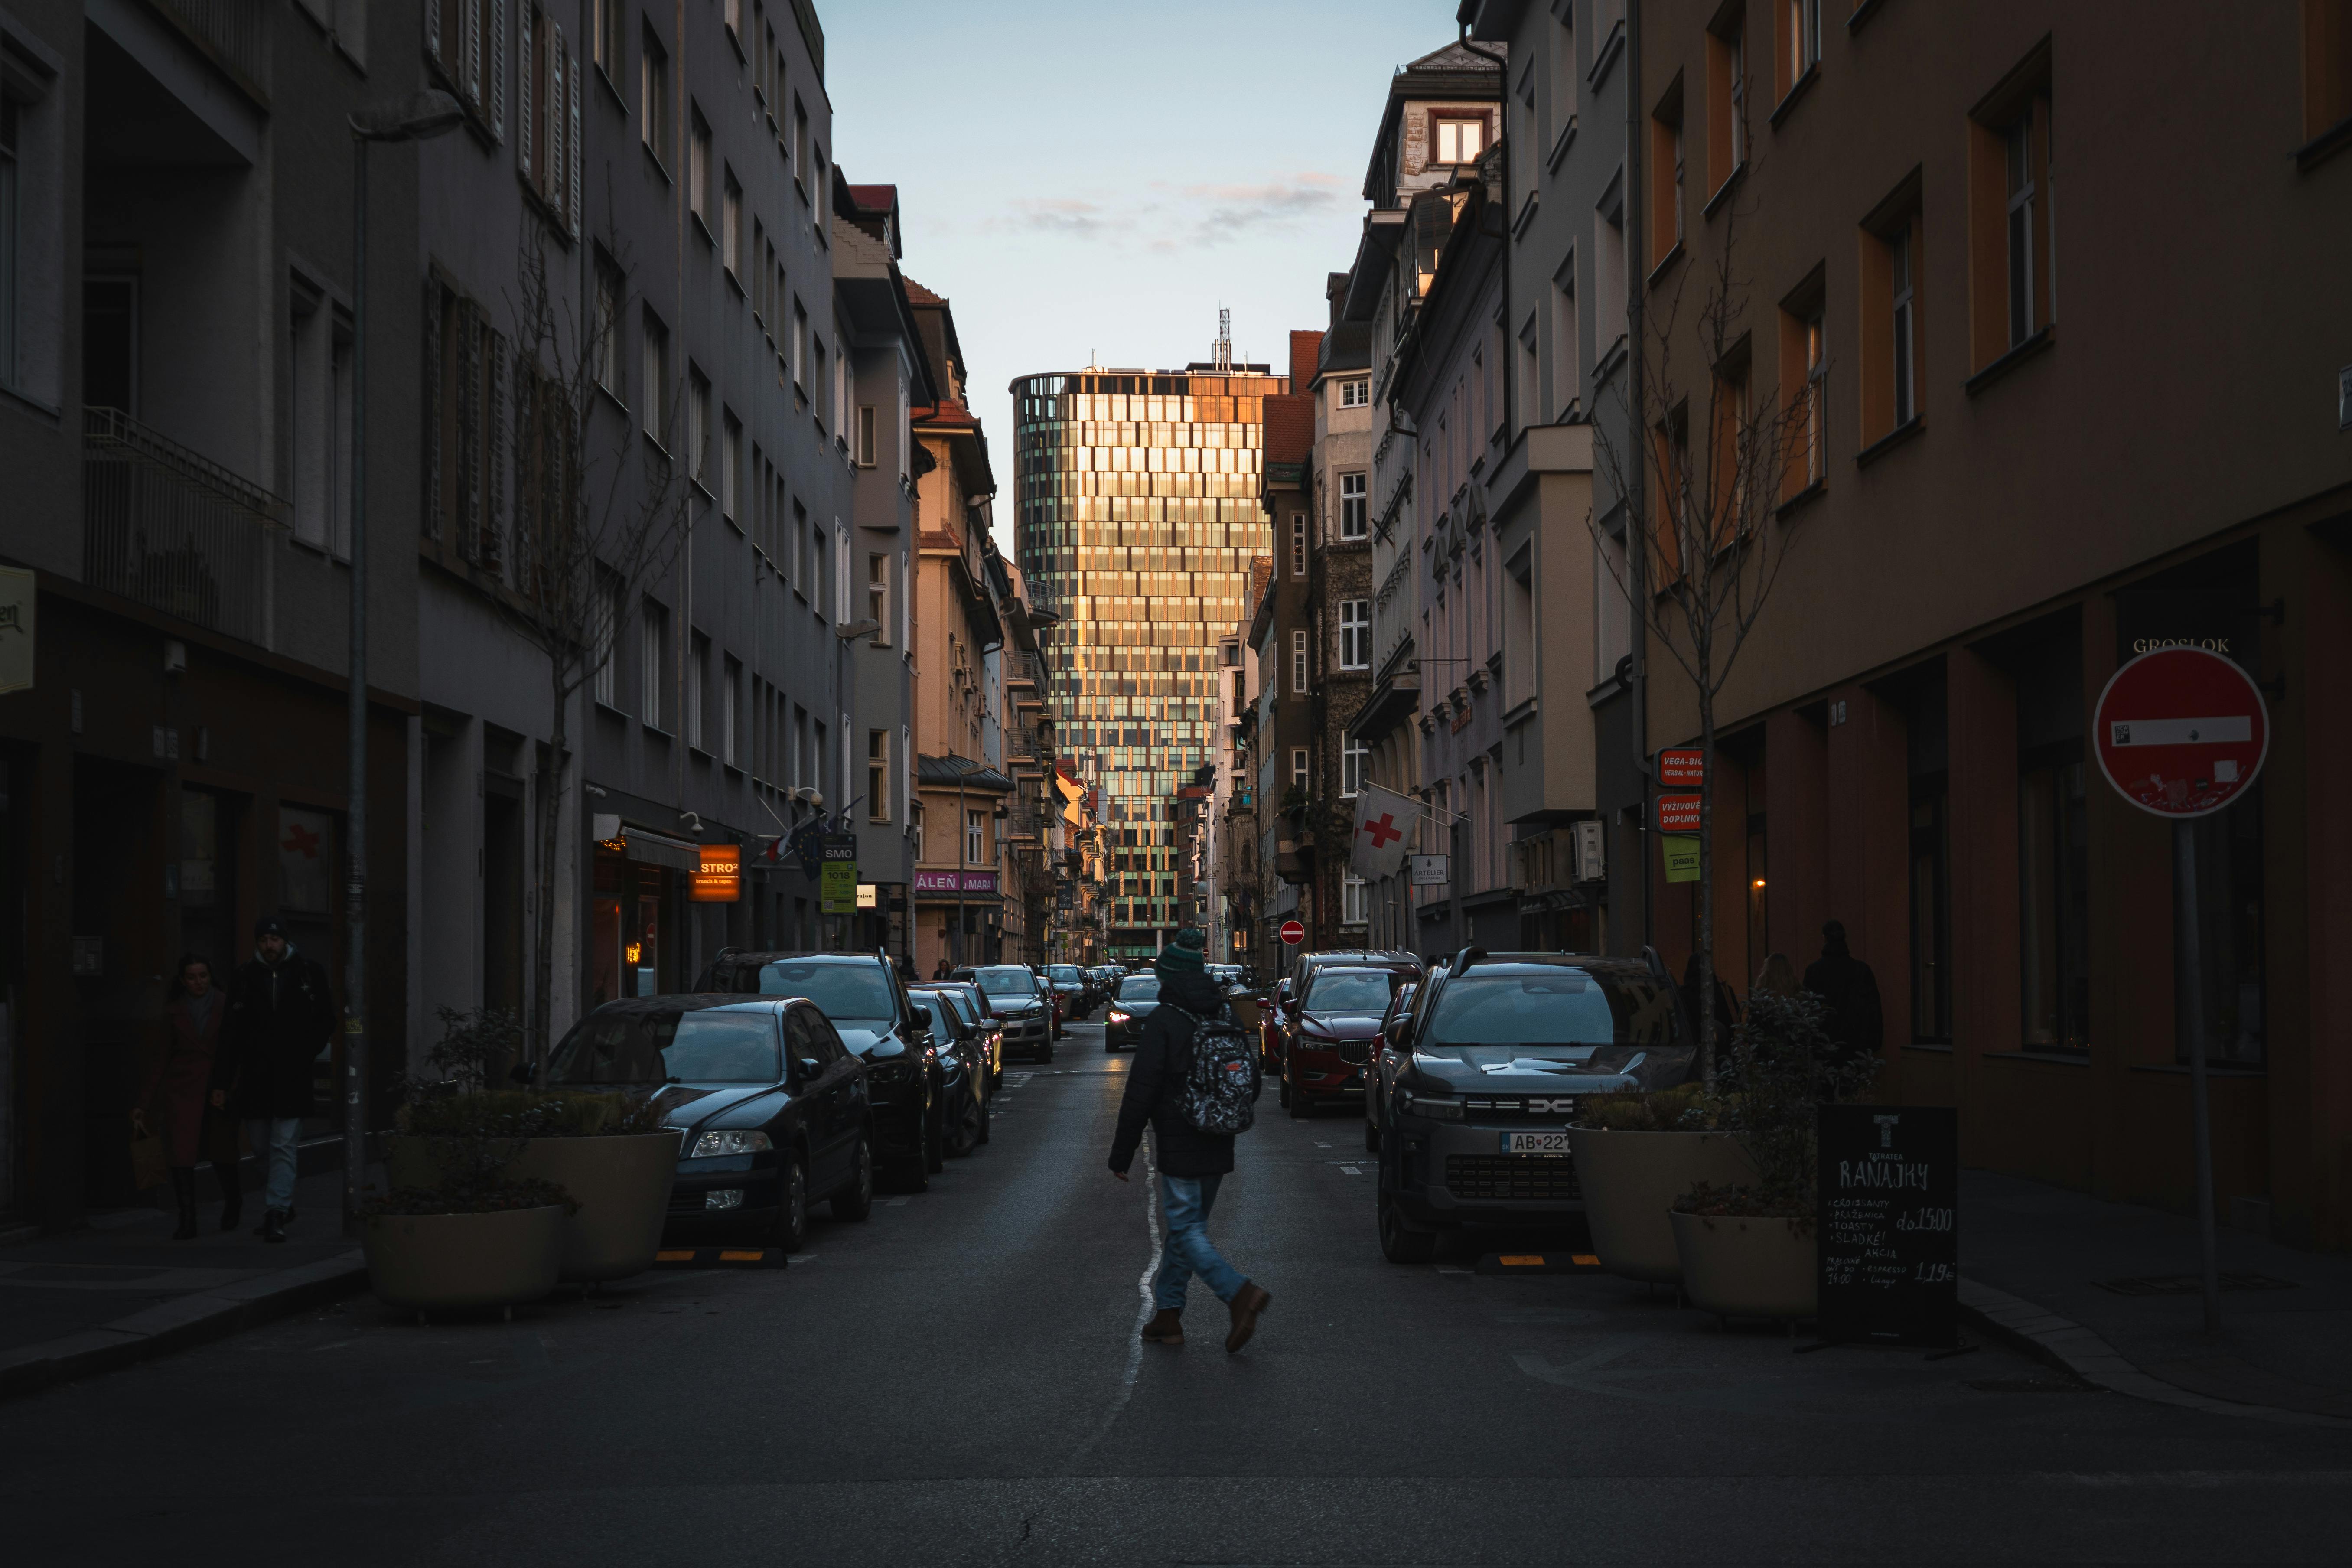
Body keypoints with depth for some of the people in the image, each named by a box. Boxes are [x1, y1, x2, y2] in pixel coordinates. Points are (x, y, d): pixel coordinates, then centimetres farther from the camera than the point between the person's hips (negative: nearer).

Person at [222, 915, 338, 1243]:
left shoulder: (308, 972, 2)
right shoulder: (245, 977, 7)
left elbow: (325, 1019, 7)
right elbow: (232, 1028, 9)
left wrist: (309, 1055, -4)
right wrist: (232, 1065, -2)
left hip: (292, 1076, -3)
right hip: (256, 1077, 3)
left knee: (283, 1146, -8)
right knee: (263, 1148, 11)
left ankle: (275, 1213, -11)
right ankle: (283, 1206, 27)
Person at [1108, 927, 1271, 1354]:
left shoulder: (1164, 1022, -13)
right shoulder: (1224, 1017, 9)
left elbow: (1140, 1092, -15)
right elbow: (1250, 1081, 15)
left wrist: (1122, 1154, -10)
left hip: (1179, 1149, -7)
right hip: (1216, 1147, 7)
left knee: (1186, 1230, -5)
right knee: (1186, 1226, 16)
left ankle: (1240, 1294, -22)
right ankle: (1167, 1315, 19)